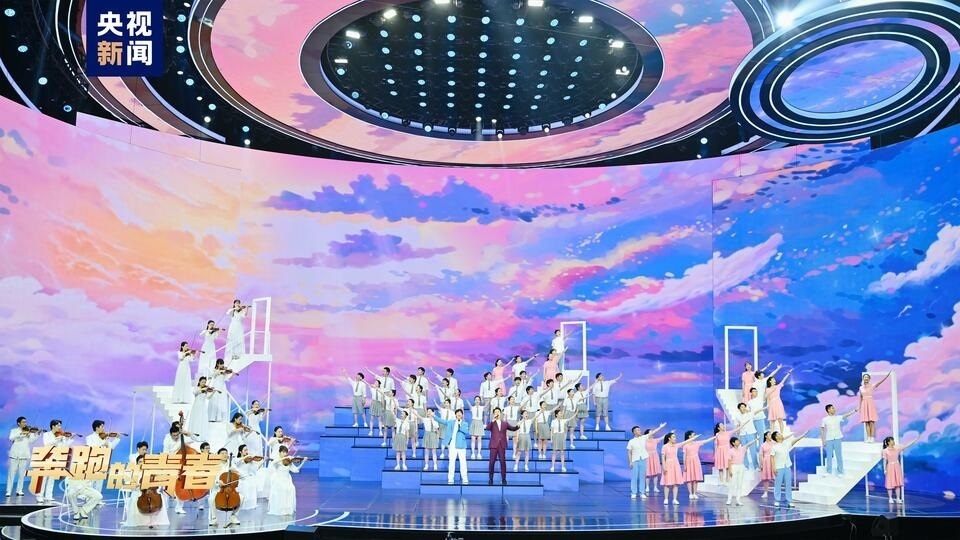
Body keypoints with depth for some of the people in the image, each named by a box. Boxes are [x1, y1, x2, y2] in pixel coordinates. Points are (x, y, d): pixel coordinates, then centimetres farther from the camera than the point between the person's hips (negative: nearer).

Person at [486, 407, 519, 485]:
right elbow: (487, 428, -12)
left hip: (502, 445, 1)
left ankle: (503, 479, 5)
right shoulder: (492, 423, 7)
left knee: (503, 462, -1)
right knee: (492, 462, -1)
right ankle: (491, 479, 7)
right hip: (494, 445, -1)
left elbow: (513, 428, 10)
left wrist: (518, 426, -10)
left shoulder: (505, 423, 13)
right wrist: (493, 420, -17)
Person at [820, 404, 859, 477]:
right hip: (828, 440, -1)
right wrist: (822, 440, -1)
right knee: (829, 456, 3)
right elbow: (822, 430, 3)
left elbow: (846, 415, -5)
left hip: (838, 439, 1)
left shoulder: (838, 417, 4)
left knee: (839, 456, 3)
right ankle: (829, 472, 13)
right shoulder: (824, 420, 1)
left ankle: (840, 472, 9)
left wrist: (855, 410, -15)